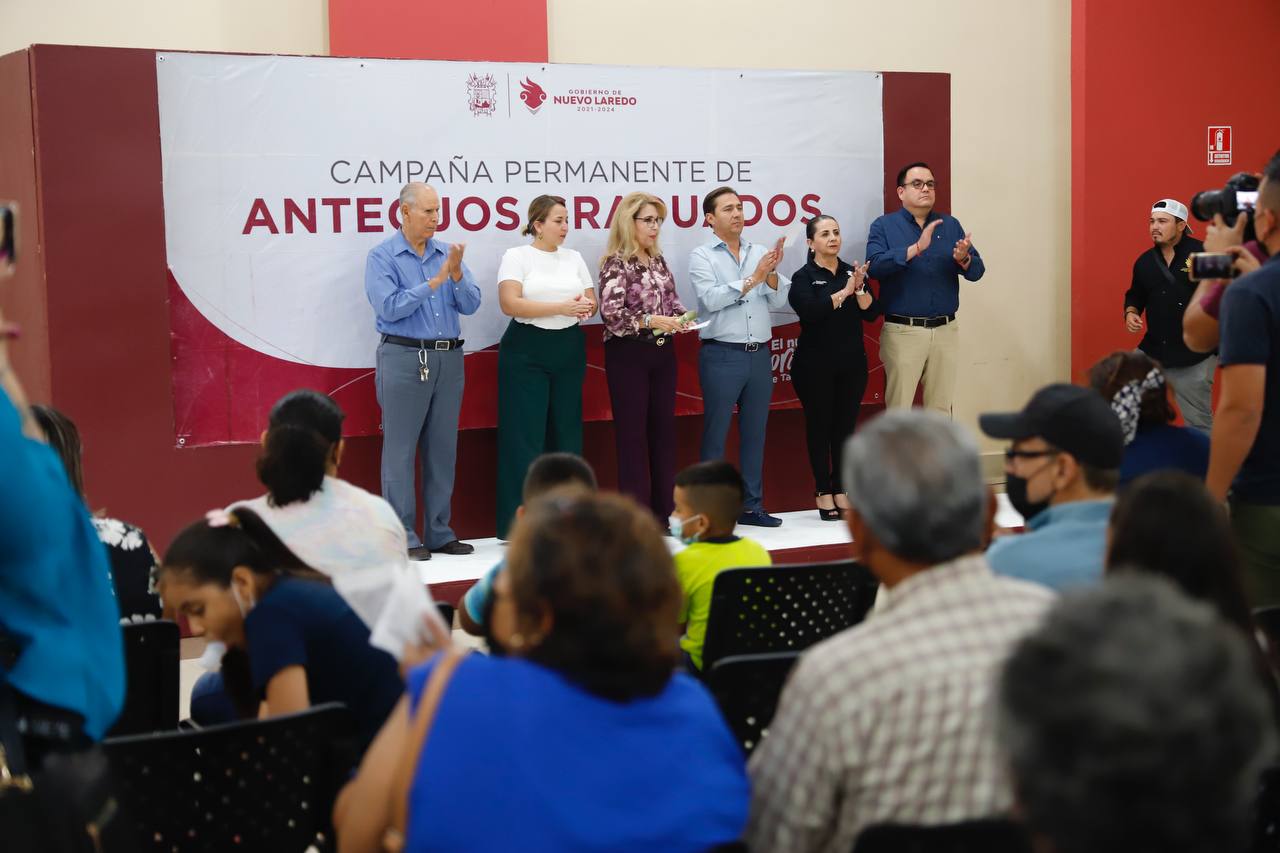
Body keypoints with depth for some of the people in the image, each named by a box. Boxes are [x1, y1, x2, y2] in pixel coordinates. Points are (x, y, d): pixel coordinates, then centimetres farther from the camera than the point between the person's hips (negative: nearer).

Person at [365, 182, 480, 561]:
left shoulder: (447, 253, 10)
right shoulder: (382, 256, -3)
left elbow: (471, 305, 3)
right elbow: (388, 308, -14)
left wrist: (457, 275, -15)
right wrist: (434, 282, -15)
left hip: (448, 359, 5)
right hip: (404, 358, -5)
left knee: (443, 448, 9)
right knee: (400, 449, -3)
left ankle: (439, 533, 16)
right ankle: (403, 537, 1)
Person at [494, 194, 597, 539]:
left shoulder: (573, 258, 13)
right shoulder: (517, 256, -2)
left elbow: (592, 301, 13)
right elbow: (510, 303, -14)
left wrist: (585, 308, -12)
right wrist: (561, 307, -19)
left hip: (570, 349, 5)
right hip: (527, 350, -5)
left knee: (566, 431, 6)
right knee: (525, 434, -6)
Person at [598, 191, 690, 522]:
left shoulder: (658, 261, 11)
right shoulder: (616, 263, -9)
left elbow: (671, 301, 18)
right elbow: (611, 313, -17)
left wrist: (680, 317, -3)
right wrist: (651, 321, -23)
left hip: (661, 352, 7)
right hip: (628, 354, -7)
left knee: (663, 429, 9)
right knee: (632, 433, -2)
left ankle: (664, 510, 16)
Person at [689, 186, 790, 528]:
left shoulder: (760, 253, 11)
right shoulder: (702, 256, -1)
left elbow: (778, 301, 5)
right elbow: (712, 298, -15)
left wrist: (772, 272, -12)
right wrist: (752, 279, -17)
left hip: (759, 355, 5)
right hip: (722, 356, -4)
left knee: (755, 433, 9)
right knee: (715, 435, -1)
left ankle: (752, 506, 17)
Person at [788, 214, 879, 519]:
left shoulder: (853, 273, 9)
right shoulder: (803, 277, -3)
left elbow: (871, 313, 1)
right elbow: (809, 311, -20)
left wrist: (860, 288, -16)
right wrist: (844, 292, -18)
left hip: (852, 363, 4)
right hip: (816, 365, -4)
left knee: (846, 426, 5)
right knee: (819, 425, 1)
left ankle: (841, 491, 11)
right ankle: (823, 493, 6)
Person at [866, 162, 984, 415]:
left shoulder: (951, 225, 10)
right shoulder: (883, 226, 1)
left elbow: (977, 271, 5)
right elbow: (875, 266, -16)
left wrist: (963, 260, -18)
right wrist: (916, 248, -25)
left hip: (946, 330, 4)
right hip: (902, 331, -3)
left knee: (941, 408, 10)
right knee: (898, 410, 1)